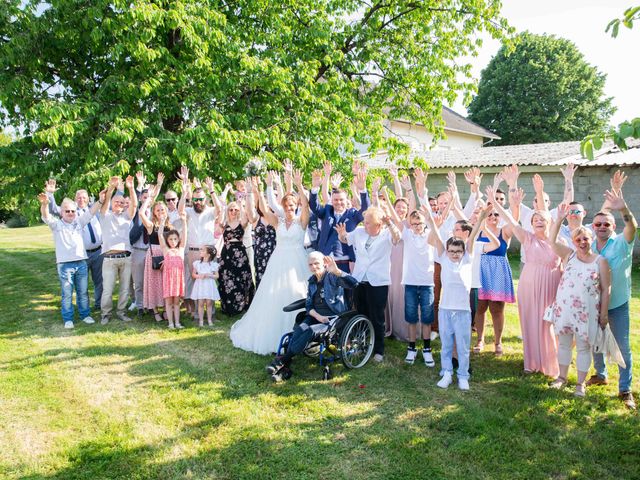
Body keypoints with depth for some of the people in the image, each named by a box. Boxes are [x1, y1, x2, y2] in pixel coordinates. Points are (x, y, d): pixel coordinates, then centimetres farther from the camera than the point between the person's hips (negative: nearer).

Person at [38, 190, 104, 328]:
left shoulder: (79, 222, 10)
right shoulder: (56, 224, 2)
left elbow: (91, 212, 0)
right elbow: (46, 216, -15)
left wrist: (100, 201, -16)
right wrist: (44, 204, -37)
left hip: (81, 262, 3)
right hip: (64, 264, -3)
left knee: (83, 292, 10)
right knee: (67, 294, 3)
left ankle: (85, 315, 22)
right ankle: (68, 319, 12)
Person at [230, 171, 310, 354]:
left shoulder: (301, 221, 1)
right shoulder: (278, 222, 8)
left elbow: (305, 204, -14)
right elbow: (264, 210, -5)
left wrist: (299, 185, -25)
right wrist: (258, 193, -18)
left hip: (296, 263, -2)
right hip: (278, 262, 3)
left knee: (295, 296, 0)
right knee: (275, 298, 5)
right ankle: (273, 333, 18)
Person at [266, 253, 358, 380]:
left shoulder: (332, 277, -6)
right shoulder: (312, 281, 13)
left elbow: (353, 283, -23)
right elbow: (309, 305, 10)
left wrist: (336, 271, -38)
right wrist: (318, 316, -11)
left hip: (333, 316, -5)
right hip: (315, 315, 5)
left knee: (310, 331, -30)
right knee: (300, 329, -26)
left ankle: (283, 360, -23)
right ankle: (284, 364, -28)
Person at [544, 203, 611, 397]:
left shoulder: (600, 261, -3)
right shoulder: (569, 255, 3)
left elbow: (605, 290, -2)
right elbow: (552, 241, -11)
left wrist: (604, 313, -4)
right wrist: (559, 219, -20)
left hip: (587, 311, -2)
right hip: (564, 307, 2)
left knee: (583, 346, 6)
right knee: (563, 343, 13)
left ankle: (581, 383, 19)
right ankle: (562, 377, 28)